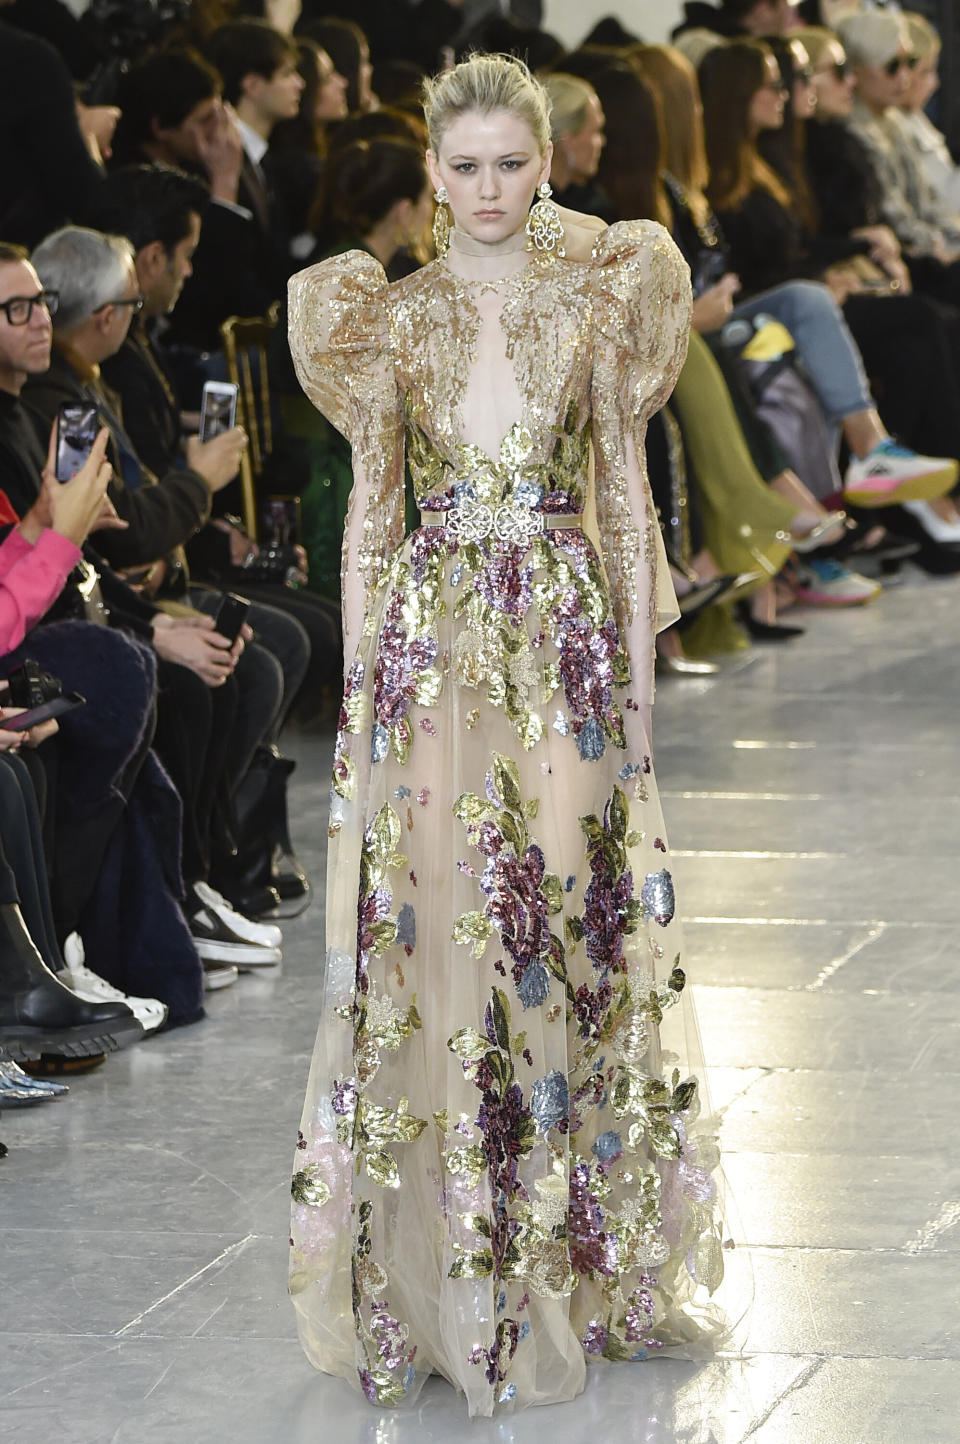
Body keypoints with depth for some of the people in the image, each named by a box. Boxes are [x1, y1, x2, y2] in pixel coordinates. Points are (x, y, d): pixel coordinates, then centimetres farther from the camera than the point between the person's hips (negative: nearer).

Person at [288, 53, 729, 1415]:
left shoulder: (597, 305, 3)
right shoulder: (393, 318, 4)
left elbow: (626, 495, 6)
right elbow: (369, 511, 6)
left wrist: (638, 669, 3)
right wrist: (359, 678, 2)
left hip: (568, 645, 0)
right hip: (432, 654, 0)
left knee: (571, 927, 2)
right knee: (434, 935, -1)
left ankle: (578, 1256, 14)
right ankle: (445, 1271, 7)